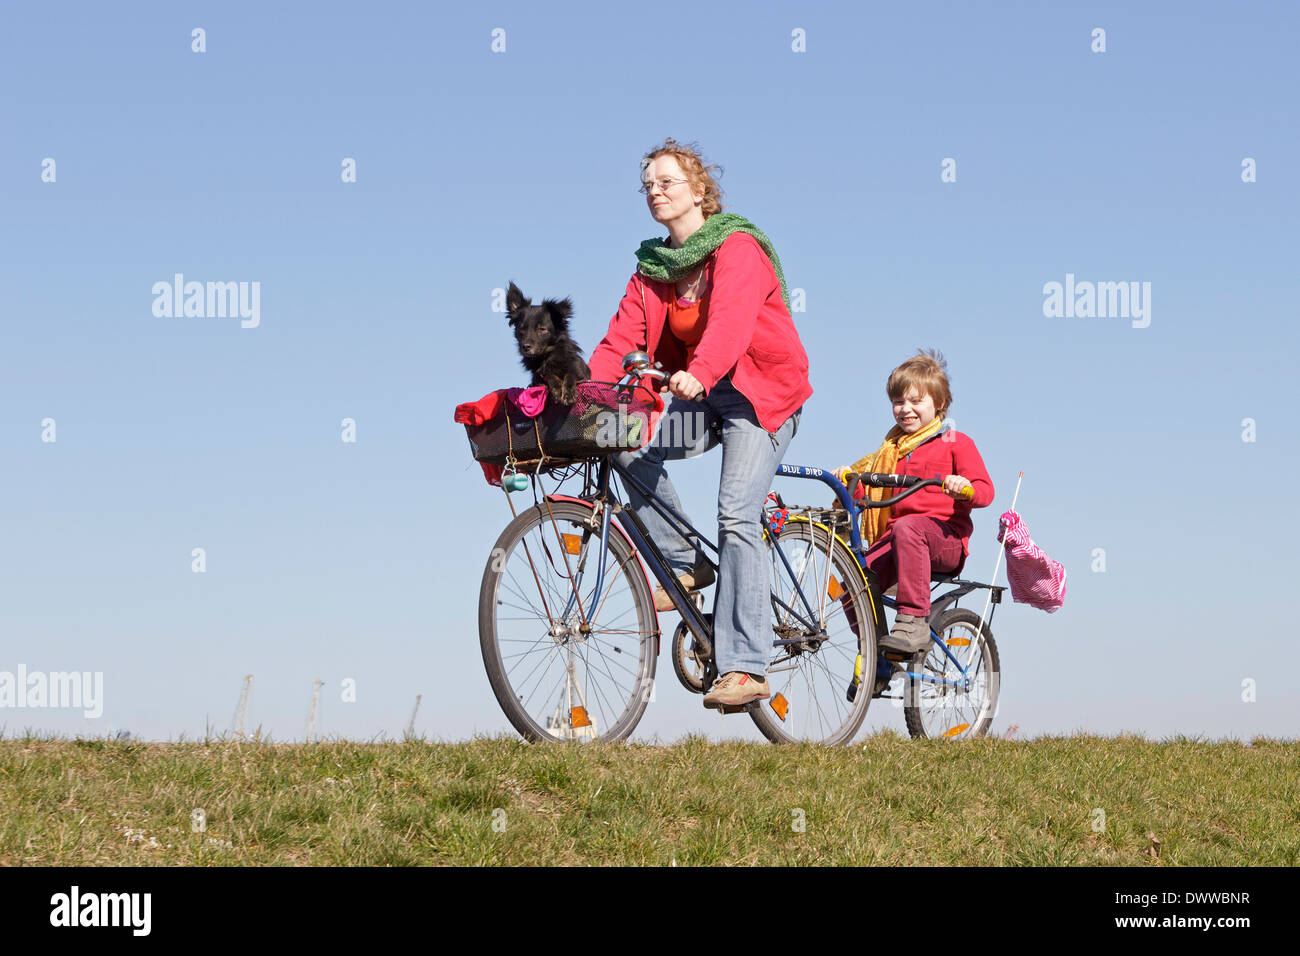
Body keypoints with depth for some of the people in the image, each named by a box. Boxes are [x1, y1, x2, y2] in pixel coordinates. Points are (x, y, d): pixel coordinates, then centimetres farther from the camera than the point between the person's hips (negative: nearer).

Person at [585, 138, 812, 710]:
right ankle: (684, 565, -2)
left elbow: (730, 321, -30)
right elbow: (621, 341, 0)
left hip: (759, 392, -7)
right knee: (627, 446, -19)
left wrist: (698, 374, -48)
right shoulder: (653, 267, 9)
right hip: (701, 399, 7)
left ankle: (744, 668, -25)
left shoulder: (738, 248, -12)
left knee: (736, 516, -21)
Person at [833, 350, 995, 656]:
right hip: (895, 537, 6)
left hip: (945, 538, -6)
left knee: (906, 527, -40)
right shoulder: (893, 448, 26)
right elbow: (874, 495, 28)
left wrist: (964, 487, -26)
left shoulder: (955, 443, 7)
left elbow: (985, 490, -4)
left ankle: (914, 621, -43)